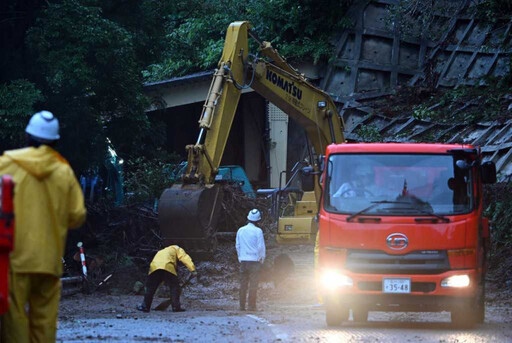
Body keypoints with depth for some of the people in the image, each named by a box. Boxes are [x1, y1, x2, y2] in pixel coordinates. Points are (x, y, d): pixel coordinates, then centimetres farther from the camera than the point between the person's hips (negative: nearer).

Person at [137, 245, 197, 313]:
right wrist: (193, 270, 2)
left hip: (154, 267, 5)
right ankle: (176, 306, -1)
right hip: (167, 266, -5)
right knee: (175, 287, 5)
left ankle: (145, 306, 18)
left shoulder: (160, 252, 44)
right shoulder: (176, 249, 29)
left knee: (150, 288, 17)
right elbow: (185, 258, 11)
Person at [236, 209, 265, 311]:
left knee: (243, 284, 8)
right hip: (254, 260, -4)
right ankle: (252, 306, -5)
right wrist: (262, 259, 6)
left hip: (243, 260, 4)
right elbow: (261, 247, -8)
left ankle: (242, 306, 7)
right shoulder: (258, 231, -9)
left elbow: (237, 246, 11)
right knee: (253, 284, -2)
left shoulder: (240, 230, 4)